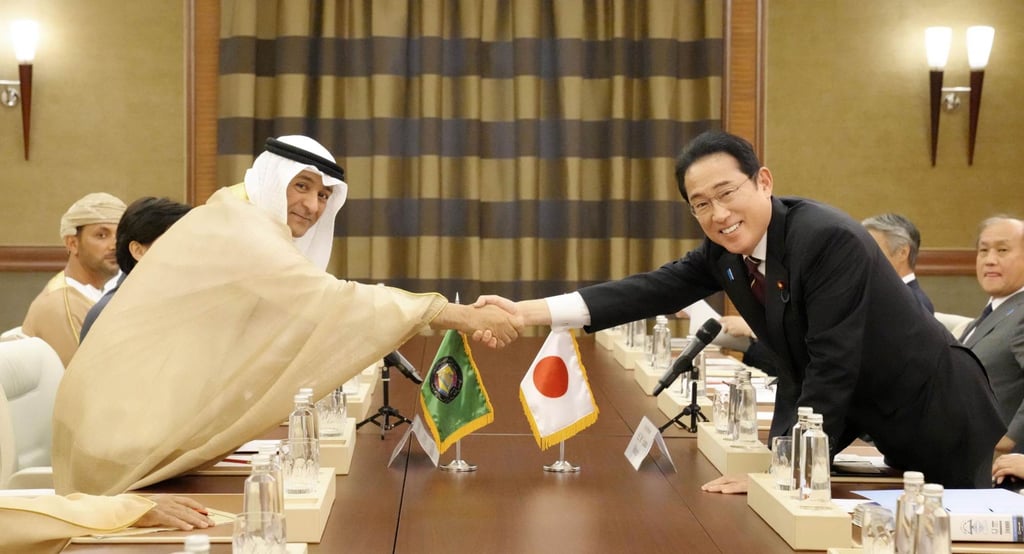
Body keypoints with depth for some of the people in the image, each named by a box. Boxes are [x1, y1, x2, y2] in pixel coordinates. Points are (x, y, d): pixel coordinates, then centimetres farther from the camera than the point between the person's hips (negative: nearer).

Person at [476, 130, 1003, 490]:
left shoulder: (831, 239, -30)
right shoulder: (725, 249, -6)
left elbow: (832, 367, -31)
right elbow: (655, 289, -8)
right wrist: (528, 311, -17)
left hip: (937, 418, -7)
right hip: (876, 426, 7)